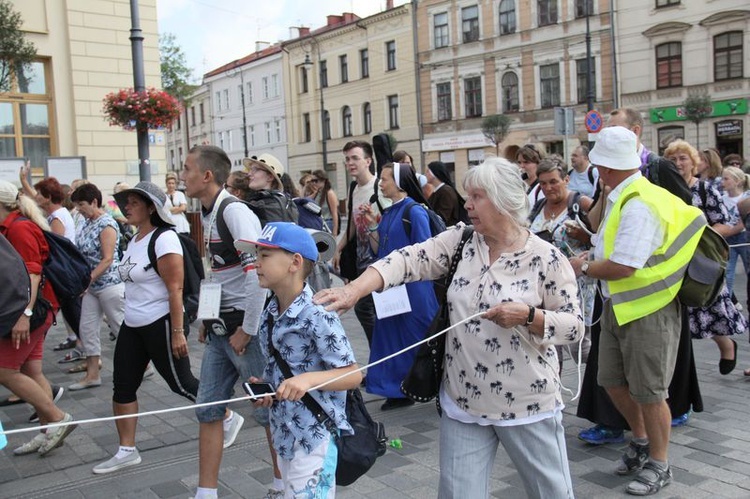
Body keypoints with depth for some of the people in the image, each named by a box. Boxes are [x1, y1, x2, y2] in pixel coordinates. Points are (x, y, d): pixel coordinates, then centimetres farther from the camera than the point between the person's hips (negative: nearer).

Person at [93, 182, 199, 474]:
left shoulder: (164, 239, -17)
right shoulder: (134, 239, 10)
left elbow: (175, 289, -21)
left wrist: (177, 332, -23)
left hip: (161, 324, -9)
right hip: (132, 326, 9)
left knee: (181, 383, 2)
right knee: (123, 387, 8)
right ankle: (127, 451, 19)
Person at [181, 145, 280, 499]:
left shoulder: (235, 211, -17)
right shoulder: (207, 214, 12)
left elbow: (258, 272, -24)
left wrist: (247, 330, -19)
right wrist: (207, 319, 16)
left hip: (245, 324, -9)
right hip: (220, 325, 9)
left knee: (266, 410, 5)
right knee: (208, 410, 9)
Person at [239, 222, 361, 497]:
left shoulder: (317, 316, -20)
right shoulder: (270, 312, 4)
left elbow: (353, 375, -19)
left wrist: (308, 379, -32)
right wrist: (264, 385, 0)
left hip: (313, 437, -8)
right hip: (284, 434, 8)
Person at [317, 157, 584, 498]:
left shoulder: (546, 258, -9)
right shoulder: (459, 241, 0)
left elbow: (574, 326, -6)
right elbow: (409, 260, -13)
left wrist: (527, 315, -24)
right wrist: (355, 289, -28)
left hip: (527, 405, -2)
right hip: (462, 403, 3)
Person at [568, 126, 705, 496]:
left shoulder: (639, 205, -24)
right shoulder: (622, 198, 7)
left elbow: (622, 266, -27)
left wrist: (584, 267, -11)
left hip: (647, 309, -9)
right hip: (618, 305, 9)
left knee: (647, 391, 5)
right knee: (612, 381, 17)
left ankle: (659, 465, 24)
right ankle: (642, 441, 39)